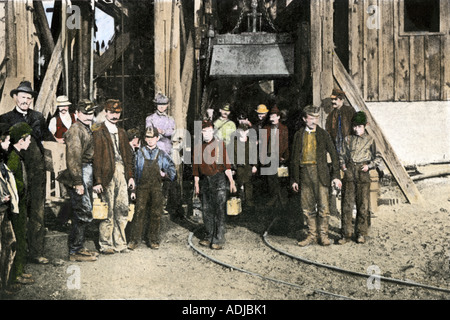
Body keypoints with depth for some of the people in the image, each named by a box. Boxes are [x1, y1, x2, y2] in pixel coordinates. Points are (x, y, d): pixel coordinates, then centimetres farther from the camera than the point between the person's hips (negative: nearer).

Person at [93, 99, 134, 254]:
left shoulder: (122, 133, 18)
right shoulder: (98, 133, -2)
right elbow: (96, 158, -7)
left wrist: (130, 176, 12)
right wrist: (97, 181, -12)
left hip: (121, 173, 5)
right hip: (107, 175, -5)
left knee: (123, 210, 4)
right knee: (107, 212, -2)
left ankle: (120, 243, 14)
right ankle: (105, 245, 8)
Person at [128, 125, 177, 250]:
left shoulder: (161, 154, 11)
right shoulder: (139, 153, 8)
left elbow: (171, 167, 20)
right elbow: (134, 171, 7)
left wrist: (165, 173, 1)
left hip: (156, 188, 2)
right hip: (142, 187, -1)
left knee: (156, 214, 2)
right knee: (139, 212, -7)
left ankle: (153, 240, 11)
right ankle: (134, 240, -1)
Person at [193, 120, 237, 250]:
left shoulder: (219, 144, -1)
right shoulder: (198, 147, 10)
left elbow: (226, 163, -5)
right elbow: (196, 166, 16)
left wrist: (231, 181, -10)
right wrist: (196, 184, 15)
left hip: (218, 180, -4)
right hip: (204, 181, 4)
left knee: (219, 210, -6)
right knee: (206, 210, 9)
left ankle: (219, 239, -3)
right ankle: (209, 236, 21)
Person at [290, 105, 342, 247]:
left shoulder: (323, 134, 5)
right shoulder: (299, 135, 10)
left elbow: (333, 155, 5)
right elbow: (294, 158, 12)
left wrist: (335, 176, -1)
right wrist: (294, 179, 9)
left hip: (320, 173, -2)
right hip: (304, 173, 2)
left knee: (323, 206, -4)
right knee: (307, 207, 5)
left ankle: (323, 235, 8)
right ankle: (312, 235, 15)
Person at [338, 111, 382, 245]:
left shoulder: (370, 140, 5)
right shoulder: (348, 139, 13)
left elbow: (378, 157, 8)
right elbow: (342, 154, 22)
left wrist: (369, 165, -6)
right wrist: (342, 164, 5)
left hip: (363, 173, -2)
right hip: (349, 173, 2)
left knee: (363, 205, 1)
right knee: (347, 204, -2)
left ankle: (361, 234, 12)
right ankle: (346, 234, 3)